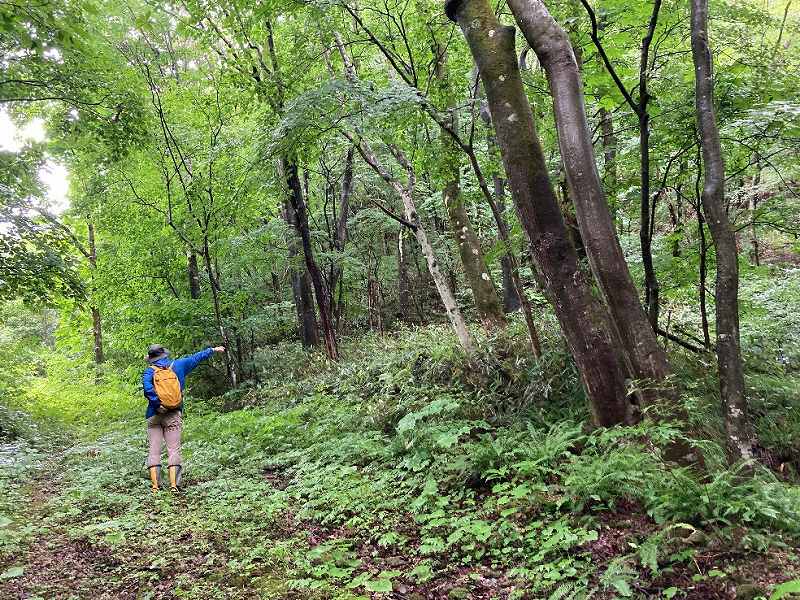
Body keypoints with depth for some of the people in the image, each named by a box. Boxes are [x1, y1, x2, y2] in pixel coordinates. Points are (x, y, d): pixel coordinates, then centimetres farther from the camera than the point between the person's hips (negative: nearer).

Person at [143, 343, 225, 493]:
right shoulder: (177, 365, 6)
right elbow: (196, 358, 17)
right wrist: (213, 350, 28)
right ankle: (173, 485, -8)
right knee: (174, 450, 0)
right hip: (174, 416, 1)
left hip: (154, 416, -1)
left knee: (154, 451, 3)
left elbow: (148, 389, -19)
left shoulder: (150, 371, 0)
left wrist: (158, 405, -14)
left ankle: (155, 487, -2)